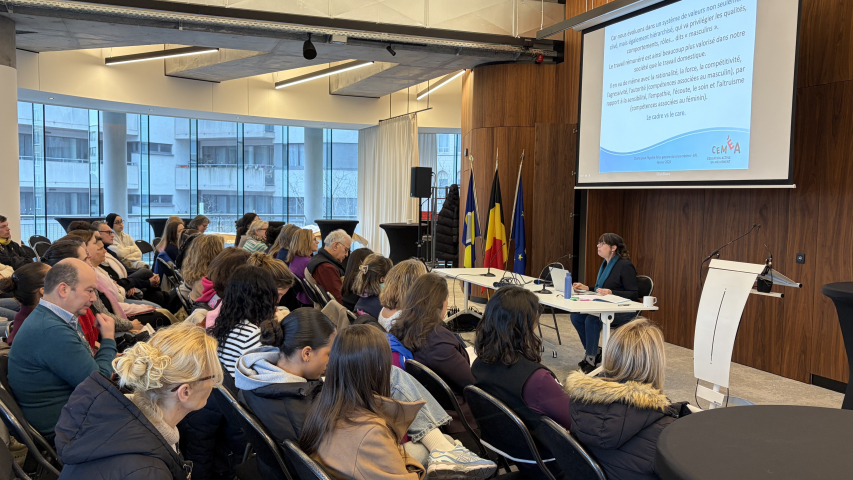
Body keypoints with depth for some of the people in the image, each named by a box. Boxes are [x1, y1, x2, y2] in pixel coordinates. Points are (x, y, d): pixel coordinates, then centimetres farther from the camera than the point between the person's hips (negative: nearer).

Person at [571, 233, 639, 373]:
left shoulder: (625, 266, -13)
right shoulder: (605, 265, 14)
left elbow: (634, 294, -17)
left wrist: (611, 293, -29)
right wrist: (586, 288, 6)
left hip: (624, 312, -9)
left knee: (592, 320, -30)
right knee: (576, 316, -11)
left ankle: (590, 359, -14)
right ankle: (594, 351, 4)